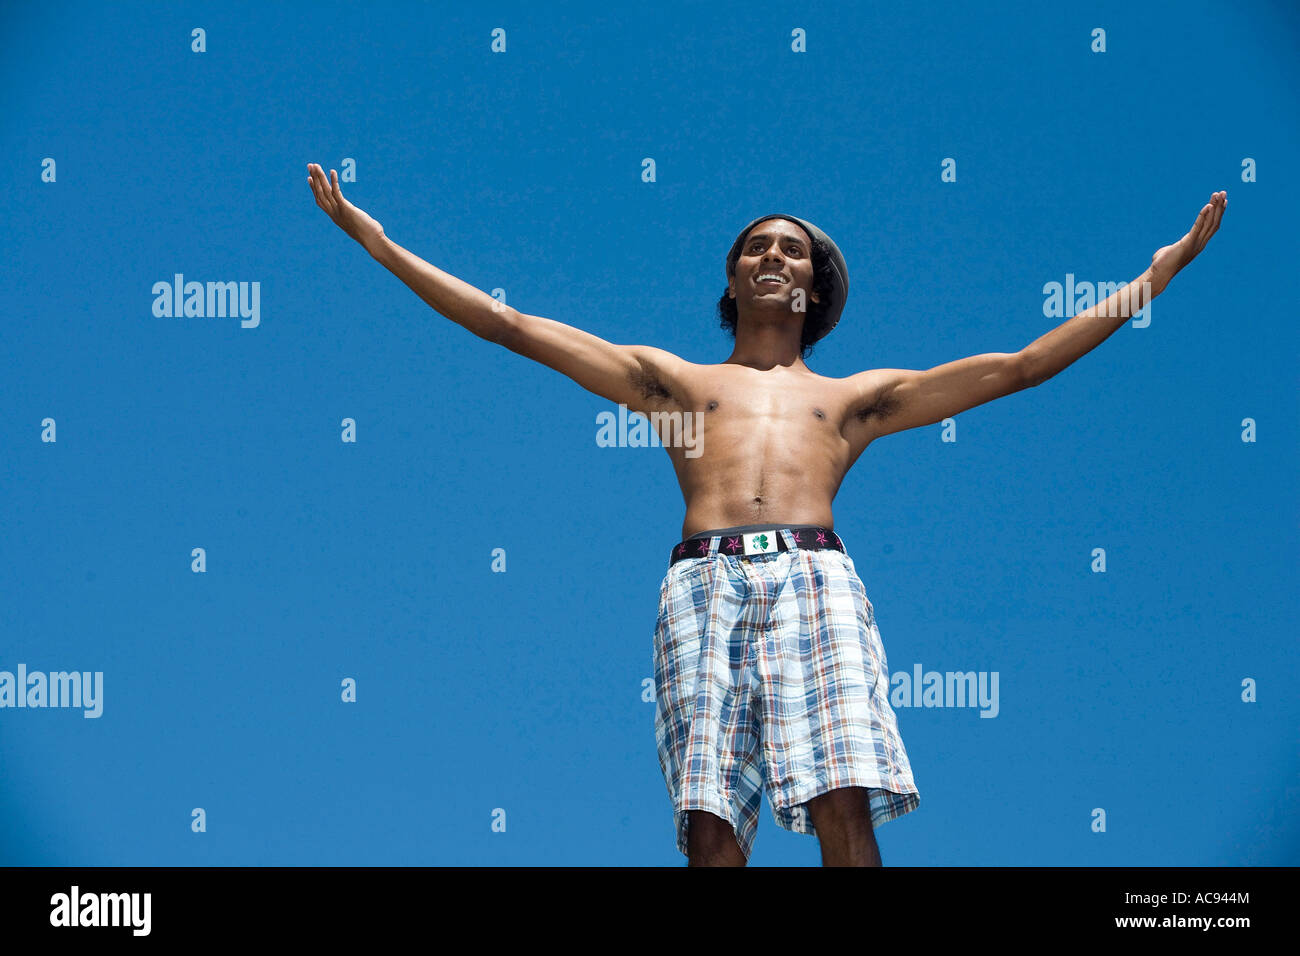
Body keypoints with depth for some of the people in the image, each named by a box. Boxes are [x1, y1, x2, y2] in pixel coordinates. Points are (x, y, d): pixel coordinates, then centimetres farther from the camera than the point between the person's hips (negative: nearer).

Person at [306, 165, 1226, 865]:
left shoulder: (857, 397, 29)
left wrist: (1155, 278, 23)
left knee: (846, 808, -19)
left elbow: (1020, 366, 26)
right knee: (709, 828, -13)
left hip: (813, 577, -1)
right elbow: (511, 326, 27)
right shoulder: (674, 380, 30)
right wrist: (380, 244, 23)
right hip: (704, 582, 1)